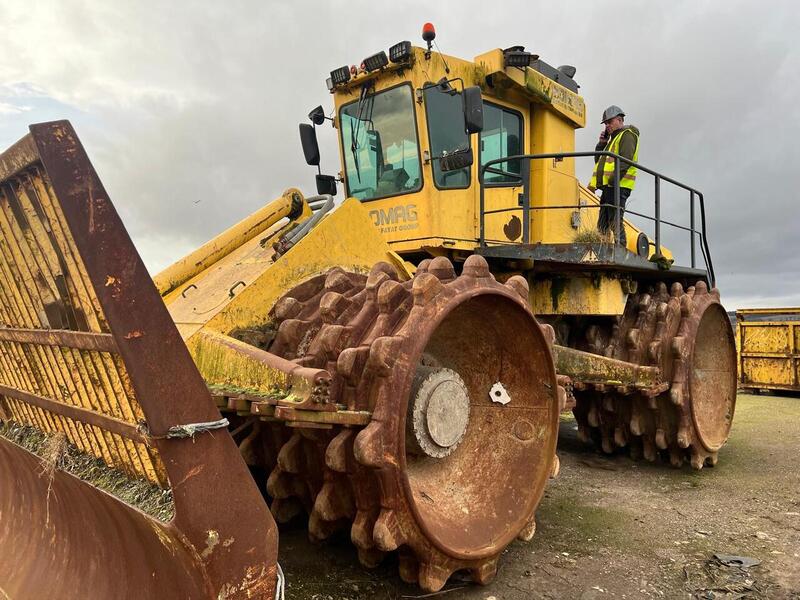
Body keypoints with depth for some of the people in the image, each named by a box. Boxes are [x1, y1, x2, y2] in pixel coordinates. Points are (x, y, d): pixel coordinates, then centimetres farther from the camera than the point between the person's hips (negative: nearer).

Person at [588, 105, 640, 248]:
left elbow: (625, 162, -15)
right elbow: (598, 161, 24)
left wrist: (612, 180, -22)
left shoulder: (627, 135, -1)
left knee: (615, 221, -13)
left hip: (618, 186, -9)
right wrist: (602, 143, 13)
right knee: (602, 225, 7)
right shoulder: (614, 139, 28)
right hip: (608, 187, 9)